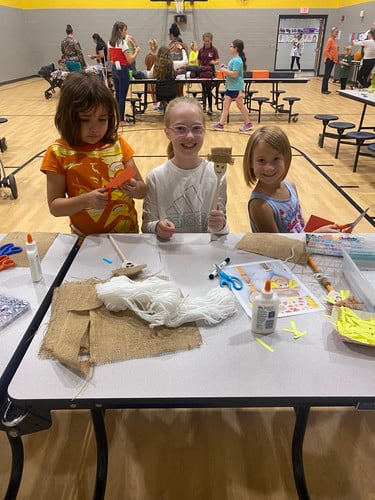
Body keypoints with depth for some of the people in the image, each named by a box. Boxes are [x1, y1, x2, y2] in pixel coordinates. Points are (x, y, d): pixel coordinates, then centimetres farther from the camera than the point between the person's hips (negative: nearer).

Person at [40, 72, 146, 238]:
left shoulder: (118, 144, 0)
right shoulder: (58, 153, -6)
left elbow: (143, 190, 3)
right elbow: (55, 207, -5)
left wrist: (135, 189, -18)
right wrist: (86, 200, -21)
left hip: (127, 232, 2)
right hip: (86, 239, -1)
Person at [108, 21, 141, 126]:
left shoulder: (110, 43, 8)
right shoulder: (122, 43, -14)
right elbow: (130, 60, -18)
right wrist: (137, 52, -4)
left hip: (114, 69, 8)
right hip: (123, 70, -8)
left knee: (117, 95, 15)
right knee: (122, 96, -2)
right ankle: (121, 120, 2)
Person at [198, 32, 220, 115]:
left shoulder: (214, 49, -1)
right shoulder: (201, 50, 8)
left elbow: (217, 61, -6)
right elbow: (199, 61, 16)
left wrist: (214, 62, -26)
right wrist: (200, 66, 3)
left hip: (210, 72, -3)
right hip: (202, 71, 3)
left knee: (208, 90, -10)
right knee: (204, 89, 9)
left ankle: (210, 108, -6)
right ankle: (204, 106, 19)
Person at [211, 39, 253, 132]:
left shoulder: (237, 60, -18)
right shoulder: (234, 59, 12)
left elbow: (234, 74, -25)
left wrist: (225, 70, -16)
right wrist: (225, 68, 7)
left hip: (236, 87, -10)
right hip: (230, 87, 10)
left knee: (240, 105, 1)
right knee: (226, 105, 6)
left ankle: (248, 124, 14)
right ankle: (221, 124, 7)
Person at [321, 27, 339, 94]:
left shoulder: (334, 40, 13)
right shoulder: (330, 40, -11)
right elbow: (326, 51, -17)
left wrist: (336, 59, 11)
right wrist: (330, 58, -14)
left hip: (333, 60, 8)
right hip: (329, 60, -8)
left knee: (328, 75, 10)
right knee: (326, 75, -5)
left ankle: (325, 89, 15)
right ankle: (323, 90, -2)